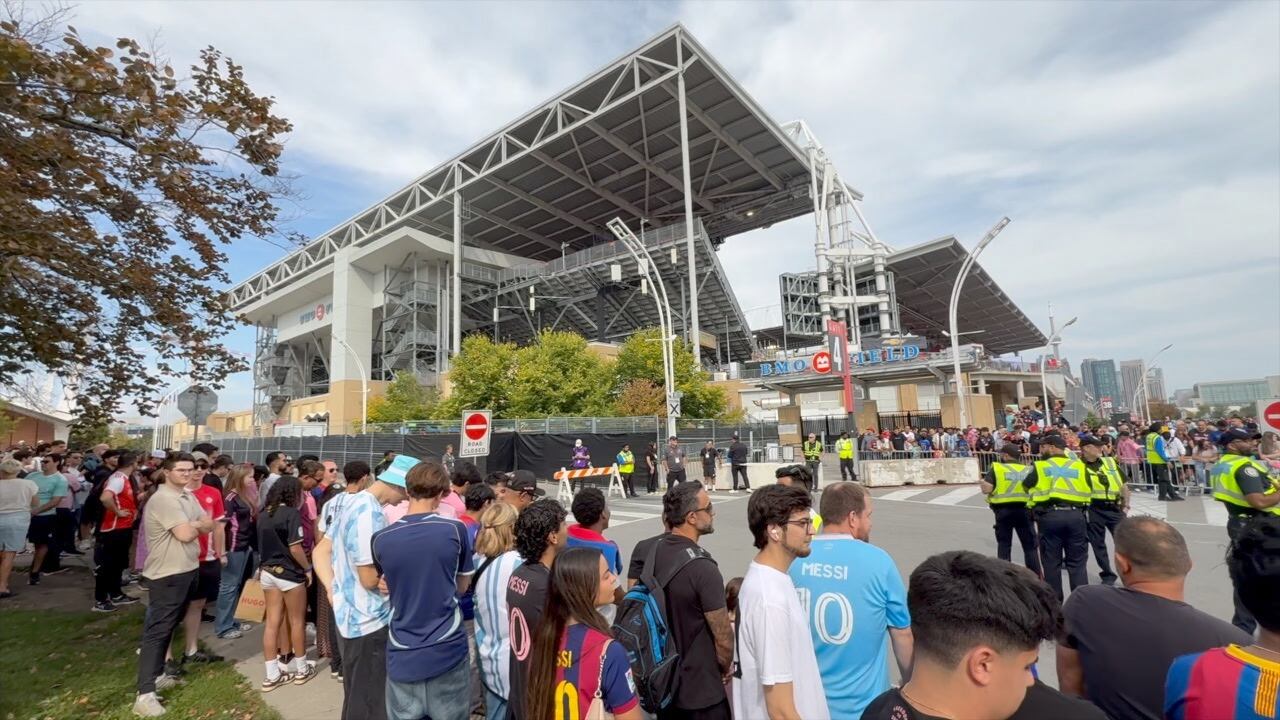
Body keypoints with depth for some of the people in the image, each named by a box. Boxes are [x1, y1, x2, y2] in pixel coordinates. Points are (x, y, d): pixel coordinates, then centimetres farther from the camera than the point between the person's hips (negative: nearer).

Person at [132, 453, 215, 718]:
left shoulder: (188, 497, 9)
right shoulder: (163, 499, -19)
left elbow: (209, 525, 7)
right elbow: (186, 534, -24)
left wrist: (192, 525, -12)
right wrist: (197, 525, -4)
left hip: (189, 569, 9)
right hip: (167, 574, -9)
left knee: (169, 626, 19)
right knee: (158, 630, -6)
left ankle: (156, 674, 32)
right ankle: (145, 693, -2)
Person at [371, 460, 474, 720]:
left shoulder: (381, 539, -4)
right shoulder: (455, 530, -11)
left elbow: (388, 586, 12)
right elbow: (462, 587, 2)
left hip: (403, 656, 2)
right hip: (448, 651, -2)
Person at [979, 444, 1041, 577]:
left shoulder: (996, 468, -2)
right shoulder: (1028, 470, 7)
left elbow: (987, 489, -11)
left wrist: (981, 483, 10)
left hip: (1003, 510, -1)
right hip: (1024, 510, 2)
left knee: (1004, 544, 10)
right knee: (1030, 545, 12)